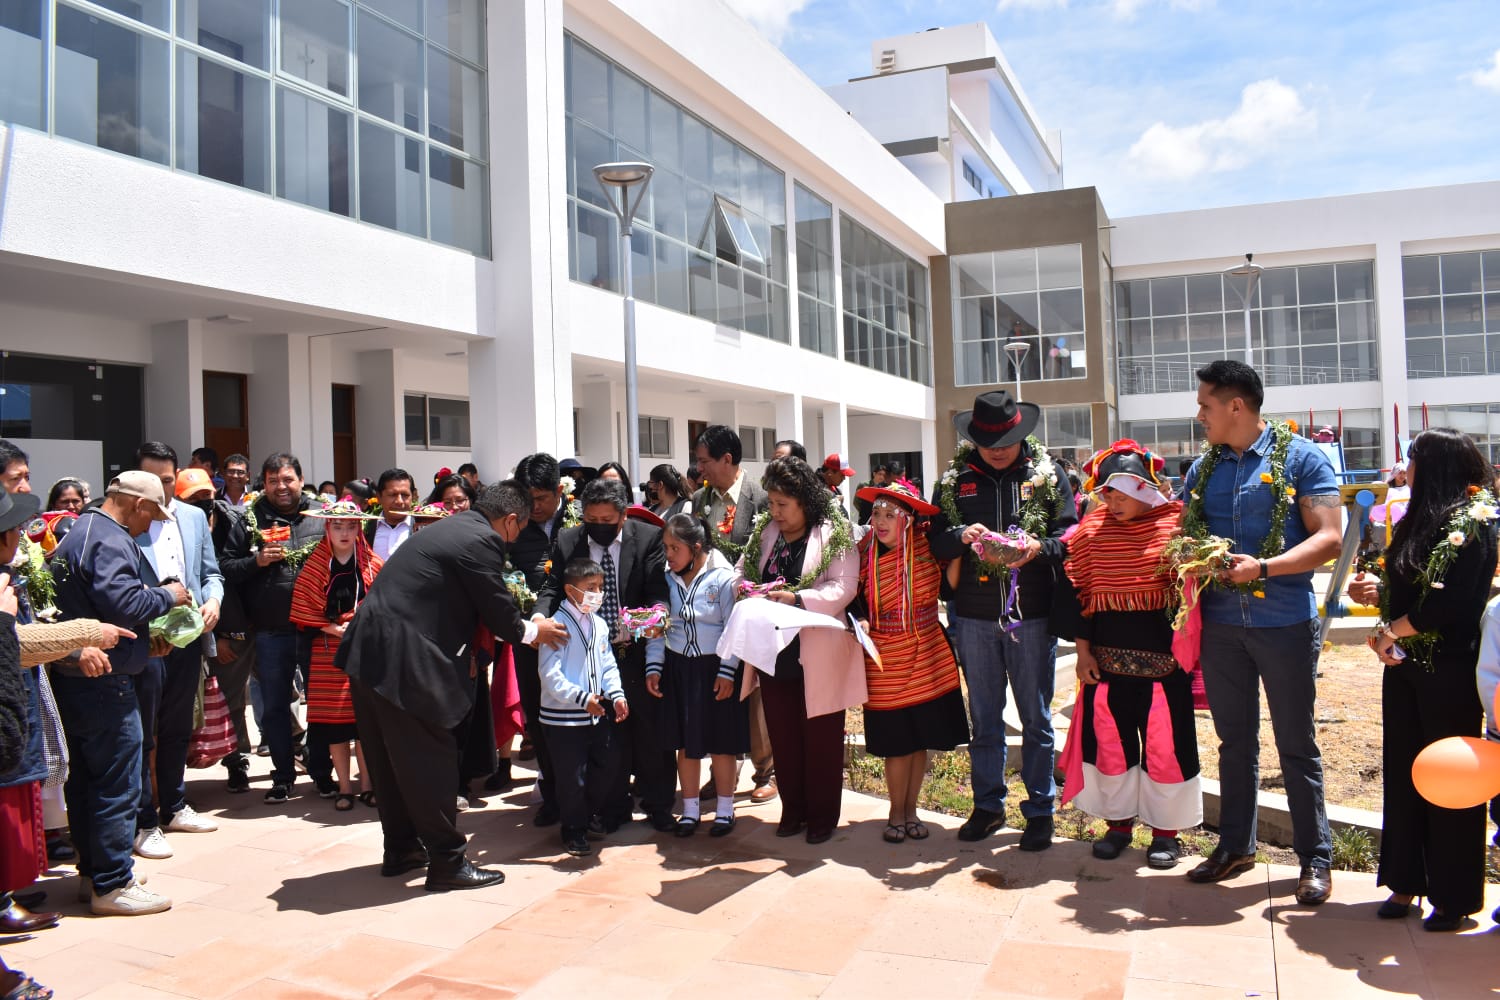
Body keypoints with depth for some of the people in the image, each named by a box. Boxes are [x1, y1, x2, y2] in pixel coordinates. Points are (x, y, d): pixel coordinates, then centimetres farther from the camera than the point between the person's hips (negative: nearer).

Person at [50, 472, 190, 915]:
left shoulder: (81, 531, 17)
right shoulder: (110, 541, -16)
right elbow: (123, 604, -27)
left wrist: (147, 634, 15)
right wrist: (166, 595, -10)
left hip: (73, 677, 11)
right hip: (103, 680, -11)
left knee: (84, 780, 16)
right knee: (117, 785, -3)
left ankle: (92, 872, 27)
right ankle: (112, 885, 3)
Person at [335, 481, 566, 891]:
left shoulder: (450, 529, 17)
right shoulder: (482, 541, -11)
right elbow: (501, 616, -7)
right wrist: (534, 631, 11)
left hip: (368, 655, 10)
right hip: (402, 662, -10)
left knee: (390, 760, 19)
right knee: (429, 760, 0)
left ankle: (400, 849, 32)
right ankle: (447, 863, 10)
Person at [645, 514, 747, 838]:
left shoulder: (723, 578, -12)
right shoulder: (666, 579, 0)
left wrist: (727, 672, -14)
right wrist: (654, 667, -1)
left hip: (715, 669, -4)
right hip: (677, 668, 4)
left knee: (720, 741, 6)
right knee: (685, 742, 11)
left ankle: (724, 809, 22)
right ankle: (690, 809, 25)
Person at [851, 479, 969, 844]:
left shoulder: (927, 546, -5)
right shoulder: (866, 555, -5)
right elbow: (858, 604, 6)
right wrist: (861, 624, -12)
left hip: (929, 660, 1)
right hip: (885, 663, -1)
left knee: (921, 739, 9)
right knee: (897, 743, 4)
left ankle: (910, 810, 26)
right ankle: (896, 813, 22)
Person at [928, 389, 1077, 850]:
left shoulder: (1047, 475, 2)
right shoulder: (954, 479, 5)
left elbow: (1071, 536, -1)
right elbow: (934, 540, 4)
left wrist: (1039, 547, -21)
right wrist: (962, 535, -17)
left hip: (1032, 614, -2)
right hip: (974, 617, 2)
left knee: (1036, 719, 6)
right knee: (983, 717, 13)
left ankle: (1040, 810, 19)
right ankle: (988, 805, 27)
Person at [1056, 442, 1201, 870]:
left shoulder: (1176, 520, -4)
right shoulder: (1091, 528, 1)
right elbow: (1075, 590, 4)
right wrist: (1082, 650, 0)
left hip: (1162, 649, -2)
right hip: (1106, 652, 2)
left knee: (1165, 739, 4)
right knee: (1108, 737, 9)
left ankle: (1166, 830, 20)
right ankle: (1118, 822, 26)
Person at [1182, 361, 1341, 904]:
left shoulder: (1300, 458, -5)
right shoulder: (1202, 468, 10)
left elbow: (1328, 538, -12)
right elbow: (1185, 535, 15)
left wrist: (1263, 567, -23)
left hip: (1284, 623, -5)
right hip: (1220, 624, 5)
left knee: (1296, 744, 5)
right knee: (1235, 740, 14)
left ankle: (1315, 857, 19)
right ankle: (1235, 845, 27)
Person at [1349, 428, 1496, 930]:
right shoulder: (1422, 518, 12)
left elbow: (1452, 604, -21)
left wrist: (1393, 630, -12)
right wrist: (1378, 593, 1)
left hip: (1449, 670, -8)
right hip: (1404, 665, 8)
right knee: (1403, 773, 12)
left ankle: (1455, 897, 16)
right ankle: (1407, 881, 23)